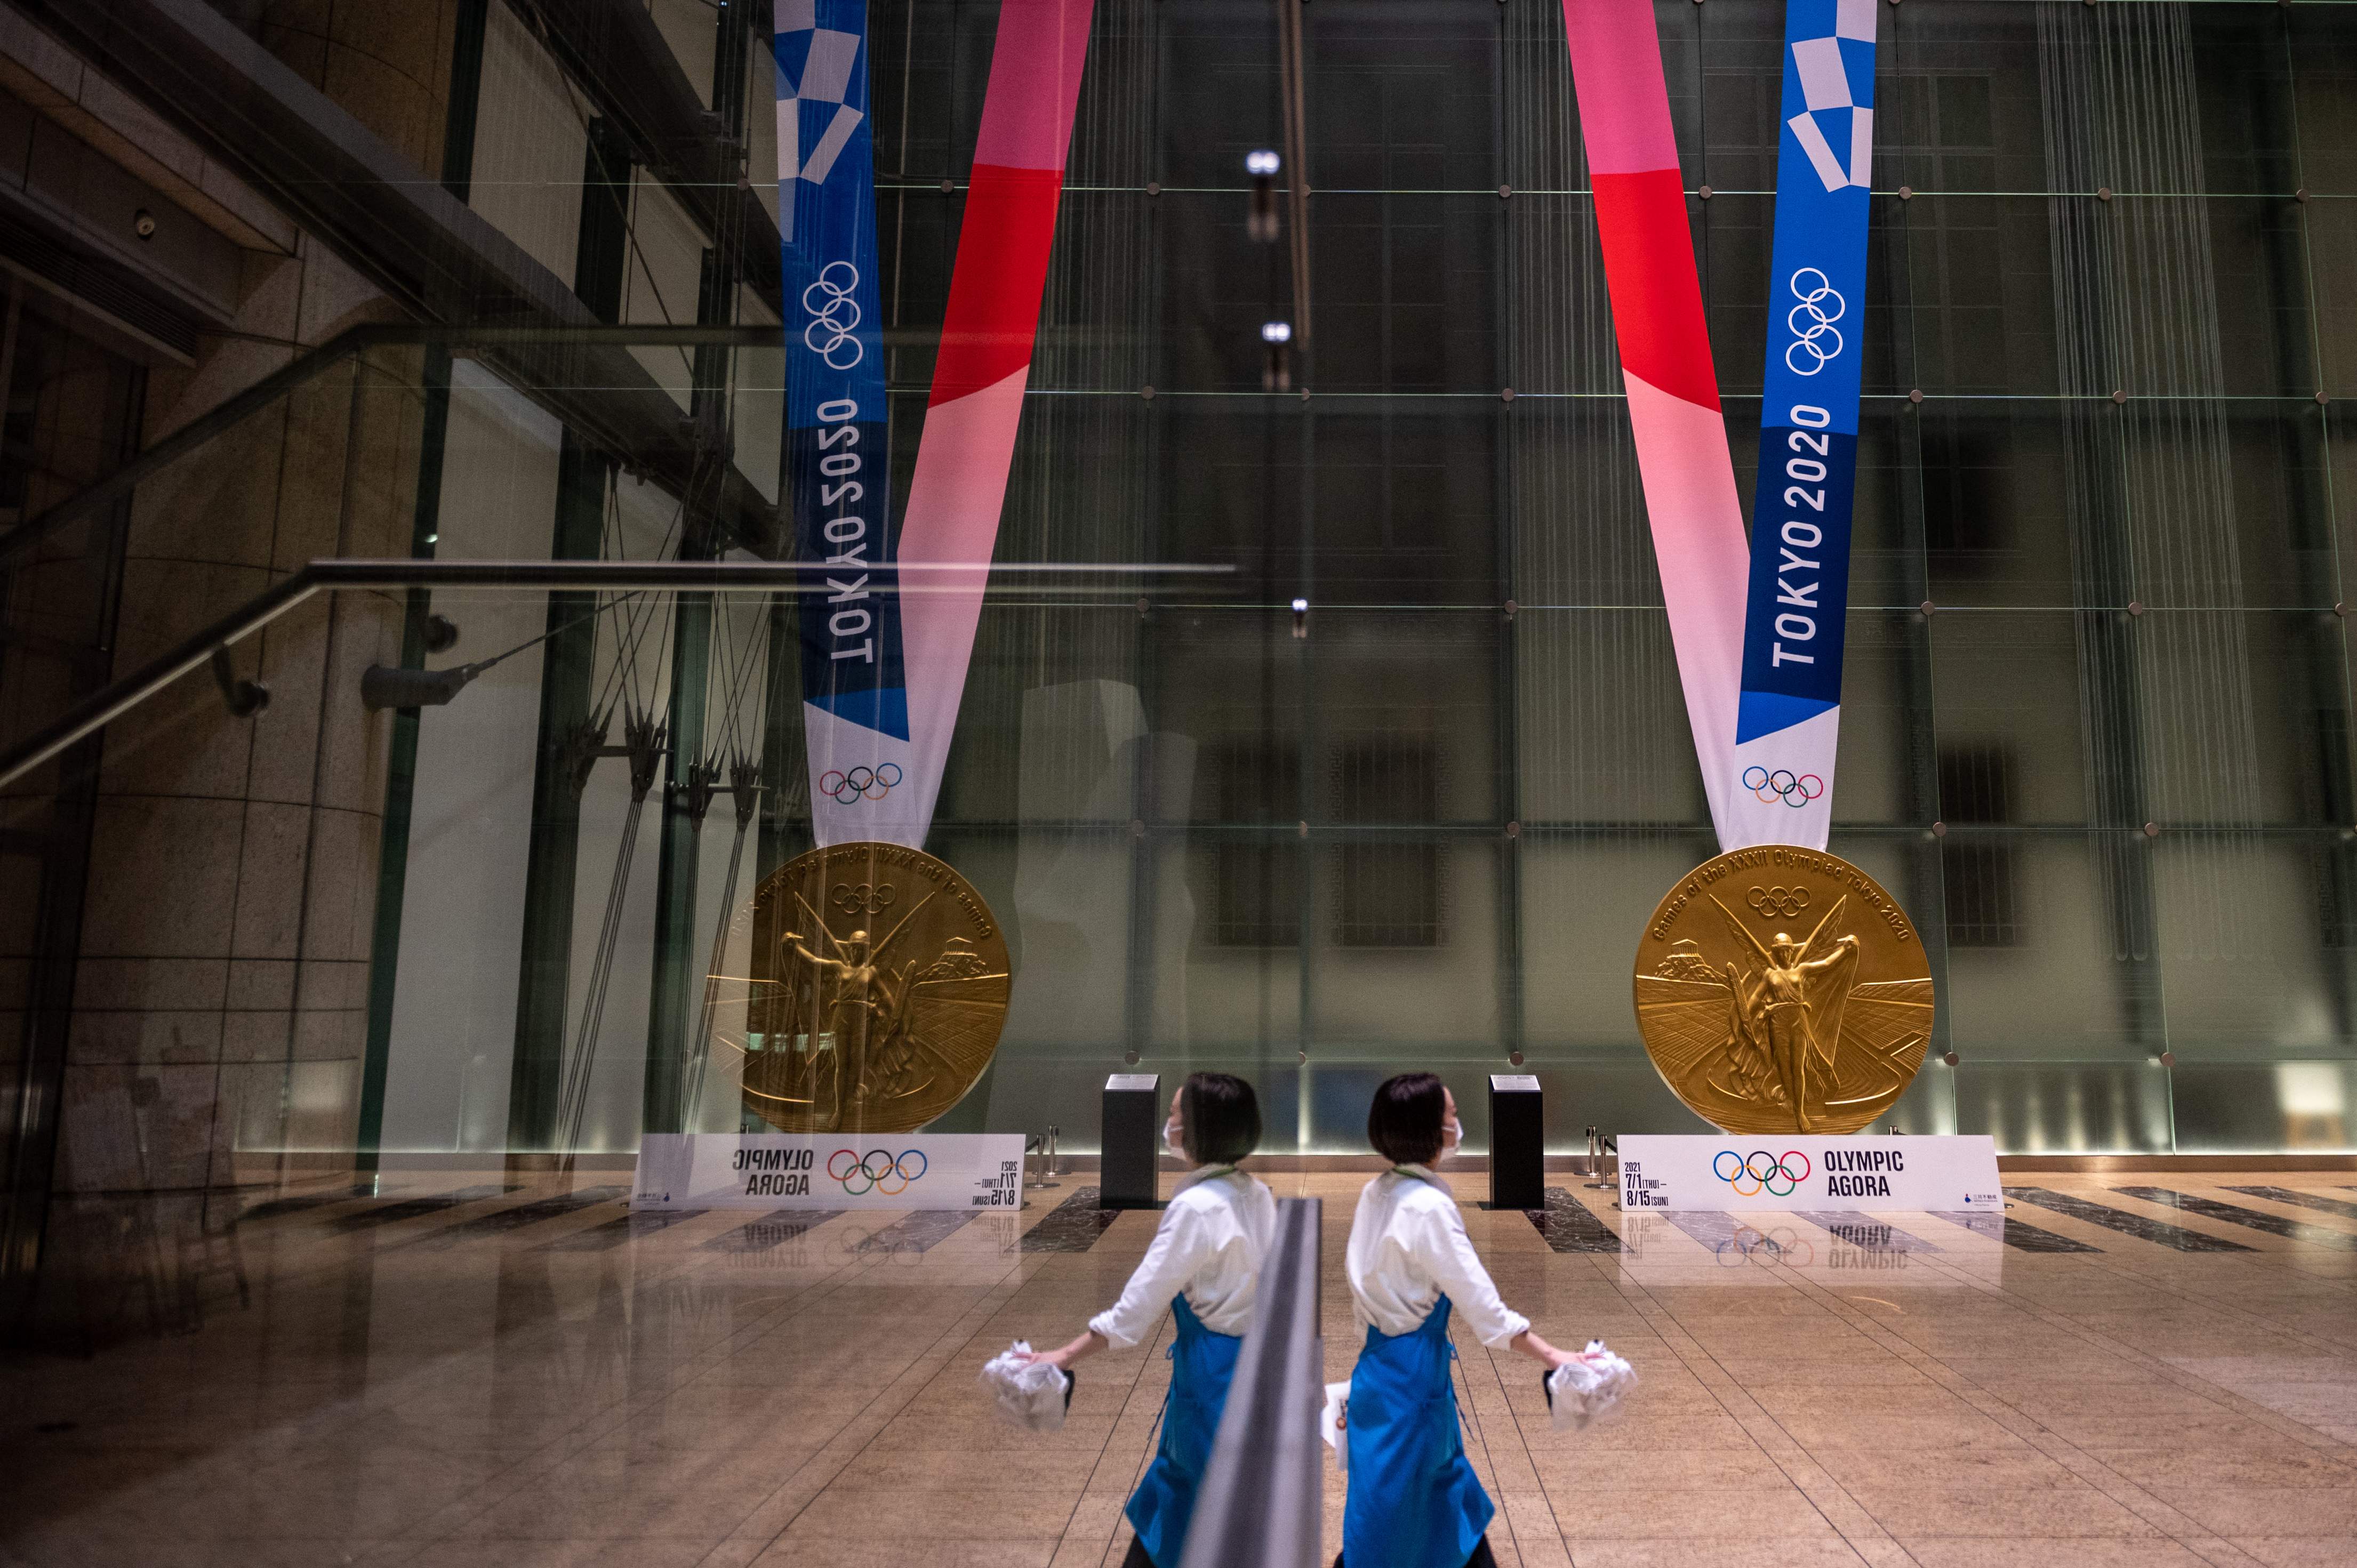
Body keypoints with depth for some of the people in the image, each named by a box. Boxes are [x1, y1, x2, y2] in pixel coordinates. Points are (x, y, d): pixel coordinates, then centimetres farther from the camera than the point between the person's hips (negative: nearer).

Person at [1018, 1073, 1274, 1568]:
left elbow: (1138, 1305, -20)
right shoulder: (1256, 1195, 1)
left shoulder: (1196, 1206, -23)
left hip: (1214, 1369, -8)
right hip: (1255, 1356, 8)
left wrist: (1064, 1356, -10)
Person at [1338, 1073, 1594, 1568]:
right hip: (1413, 1370, -8)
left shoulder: (1378, 1193, 2)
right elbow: (1482, 1306, -21)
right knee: (1389, 1522, 7)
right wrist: (1550, 1356, -12)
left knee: (1447, 1496, 23)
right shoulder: (1429, 1207, -24)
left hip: (1385, 1359, 8)